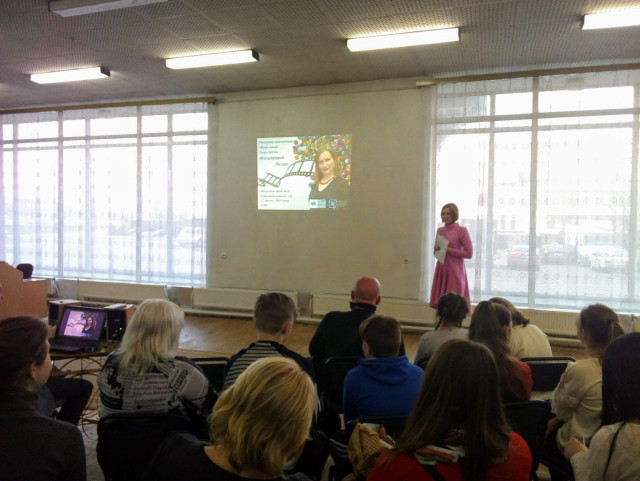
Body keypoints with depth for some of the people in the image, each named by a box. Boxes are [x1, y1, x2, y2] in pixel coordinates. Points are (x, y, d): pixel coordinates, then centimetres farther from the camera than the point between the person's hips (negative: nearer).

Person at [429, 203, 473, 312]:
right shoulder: (440, 230, 11)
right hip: (441, 269, 6)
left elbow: (469, 253, -8)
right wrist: (436, 249, -1)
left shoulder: (461, 231, -6)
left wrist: (449, 250, -14)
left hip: (455, 271, -6)